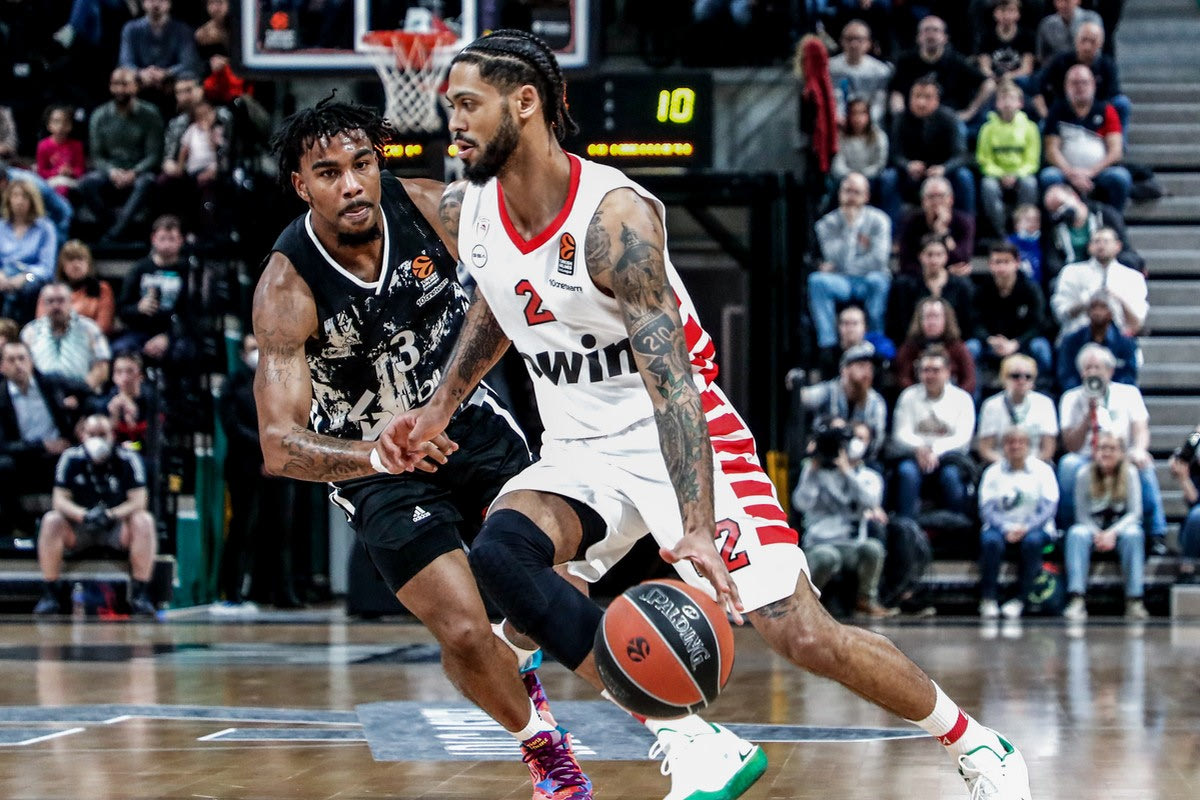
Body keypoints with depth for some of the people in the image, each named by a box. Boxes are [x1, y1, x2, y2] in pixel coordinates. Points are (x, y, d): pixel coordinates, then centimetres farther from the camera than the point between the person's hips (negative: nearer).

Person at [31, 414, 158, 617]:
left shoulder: (128, 460, -7)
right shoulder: (71, 459, -4)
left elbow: (138, 501, -12)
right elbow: (59, 500, -8)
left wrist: (112, 515, -31)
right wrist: (84, 515, -28)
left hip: (117, 528, -1)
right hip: (78, 531, 1)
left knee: (144, 522, -29)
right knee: (51, 521, -27)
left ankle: (140, 594, -24)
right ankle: (50, 594, -21)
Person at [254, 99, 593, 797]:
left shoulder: (430, 208, -17)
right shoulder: (287, 288, -26)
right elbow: (280, 446, -32)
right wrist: (375, 455, -49)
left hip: (470, 420, 3)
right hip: (374, 463, -3)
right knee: (465, 634, -14)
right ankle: (540, 744, 16)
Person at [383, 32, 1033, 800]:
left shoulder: (615, 215, -25)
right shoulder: (466, 211, -3)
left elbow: (670, 380, -32)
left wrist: (697, 529, -41)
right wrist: (440, 406, 12)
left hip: (687, 440, -6)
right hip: (583, 454, 6)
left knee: (804, 634, -12)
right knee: (499, 551, -25)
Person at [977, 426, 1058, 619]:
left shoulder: (1042, 470, 6)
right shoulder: (993, 472, 9)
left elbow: (1049, 508, -3)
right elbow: (986, 509, -1)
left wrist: (1026, 528, -19)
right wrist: (1006, 529, -19)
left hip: (1034, 528, -1)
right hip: (1001, 526, 1)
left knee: (1032, 541, -35)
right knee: (991, 541, -33)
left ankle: (1020, 599, -28)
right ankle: (988, 599, -28)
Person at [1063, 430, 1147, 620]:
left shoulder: (1129, 473, -3)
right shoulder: (1085, 473, -2)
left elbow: (1134, 512, -6)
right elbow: (1081, 513, -2)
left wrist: (1112, 533, -22)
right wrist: (1097, 534, -20)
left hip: (1121, 525, 0)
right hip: (1092, 526, 0)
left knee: (1133, 534, -34)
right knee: (1076, 534, -32)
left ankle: (1134, 601, -37)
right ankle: (1076, 600, -45)